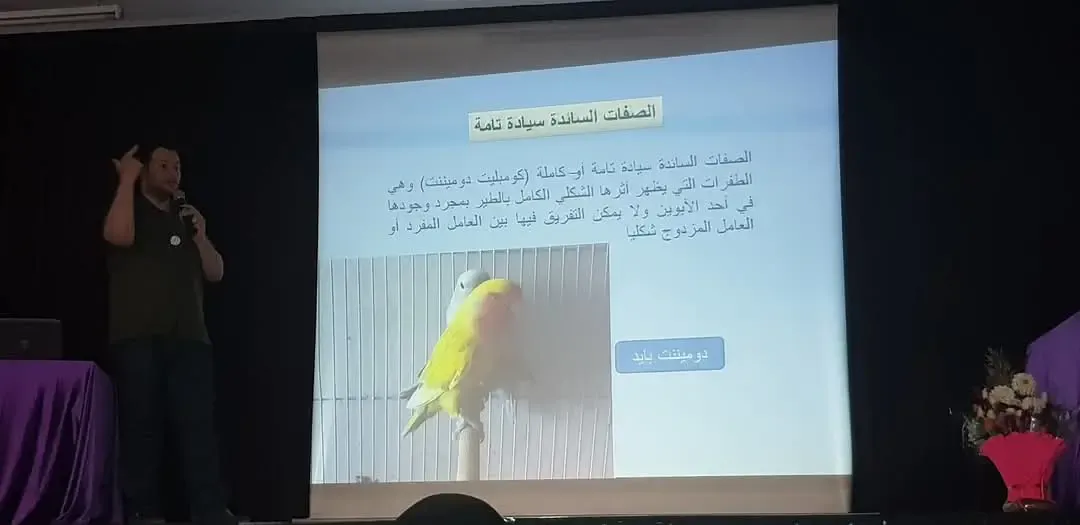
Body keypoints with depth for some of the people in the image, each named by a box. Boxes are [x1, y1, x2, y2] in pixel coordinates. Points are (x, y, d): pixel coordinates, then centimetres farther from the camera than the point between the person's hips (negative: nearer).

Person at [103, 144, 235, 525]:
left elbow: (216, 273, 17)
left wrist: (200, 236, 2)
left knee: (199, 424, -6)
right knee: (140, 424, -6)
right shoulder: (129, 209, 9)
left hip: (188, 337, 4)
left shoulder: (186, 217, 23)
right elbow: (119, 235, -17)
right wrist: (127, 179, -10)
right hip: (138, 338, -3)